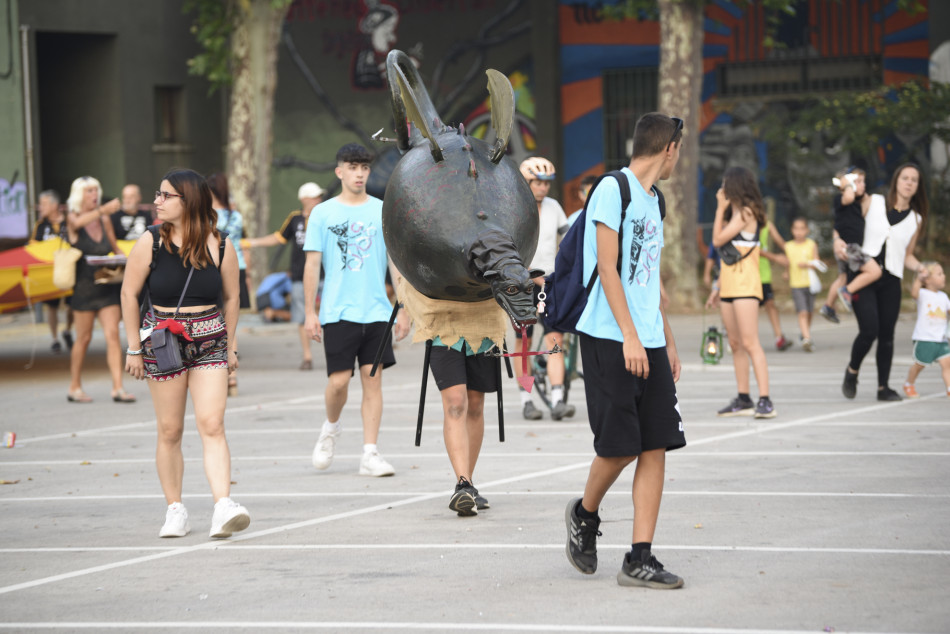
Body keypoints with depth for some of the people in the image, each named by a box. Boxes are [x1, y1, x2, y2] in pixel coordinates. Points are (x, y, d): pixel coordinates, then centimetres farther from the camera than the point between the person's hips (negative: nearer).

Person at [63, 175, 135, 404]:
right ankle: (74, 388, 15)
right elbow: (77, 223, -29)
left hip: (107, 287, 4)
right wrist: (103, 210, -45)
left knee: (113, 335, -5)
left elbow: (114, 247, 21)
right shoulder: (73, 219, -4)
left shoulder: (104, 221, 10)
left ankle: (118, 388, -8)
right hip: (85, 286, -4)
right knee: (84, 338, 2)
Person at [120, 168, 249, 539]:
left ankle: (223, 508, -19)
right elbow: (129, 294, 4)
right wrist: (134, 348, 3)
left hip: (209, 342, 0)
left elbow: (231, 297, 11)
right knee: (170, 430, 4)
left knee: (211, 425, -12)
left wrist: (230, 346, 14)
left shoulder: (220, 246, -1)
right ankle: (175, 511, 13)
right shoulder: (151, 243, -3)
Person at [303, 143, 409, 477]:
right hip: (337, 310, -2)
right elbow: (312, 265, 3)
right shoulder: (323, 213, 3)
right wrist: (309, 312, -2)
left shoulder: (383, 212, 7)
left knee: (373, 378, -1)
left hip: (376, 311, 2)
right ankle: (331, 428, 24)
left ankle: (370, 453, 1)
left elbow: (396, 262, 9)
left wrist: (404, 309, 4)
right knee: (339, 380, -7)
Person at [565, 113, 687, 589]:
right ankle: (584, 515, 23)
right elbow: (607, 267, -13)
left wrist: (667, 341, 21)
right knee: (619, 446, -6)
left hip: (648, 343, 8)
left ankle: (640, 559, 1)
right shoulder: (613, 189, -7)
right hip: (609, 338, -8)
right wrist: (630, 336, -18)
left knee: (656, 446, 0)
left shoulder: (652, 200, 19)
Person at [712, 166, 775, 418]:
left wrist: (720, 209, -2)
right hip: (729, 284, 10)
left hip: (744, 284, -10)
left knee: (750, 343, -15)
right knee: (736, 344, 9)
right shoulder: (735, 212, 16)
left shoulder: (745, 212, -11)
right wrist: (722, 209, 12)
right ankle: (743, 400, 12)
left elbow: (718, 240, -12)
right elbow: (721, 240, 11)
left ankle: (765, 401, -19)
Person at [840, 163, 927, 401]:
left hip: (891, 280, 3)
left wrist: (921, 268, -3)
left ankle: (883, 387, 14)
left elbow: (907, 256, 17)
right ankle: (852, 371, 12)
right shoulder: (873, 203, 4)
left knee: (887, 335, 2)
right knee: (869, 330, -14)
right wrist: (838, 241, -10)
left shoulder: (916, 219, 11)